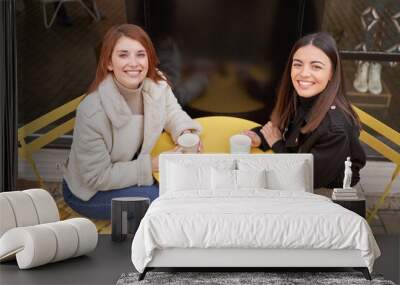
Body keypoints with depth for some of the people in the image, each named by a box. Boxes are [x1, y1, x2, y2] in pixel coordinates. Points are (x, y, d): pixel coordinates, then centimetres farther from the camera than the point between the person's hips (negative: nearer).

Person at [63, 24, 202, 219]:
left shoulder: (157, 85, -15)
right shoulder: (93, 112, -32)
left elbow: (172, 112, 8)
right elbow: (97, 178, -25)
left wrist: (185, 133, -16)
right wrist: (154, 164, -25)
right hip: (88, 192, -6)